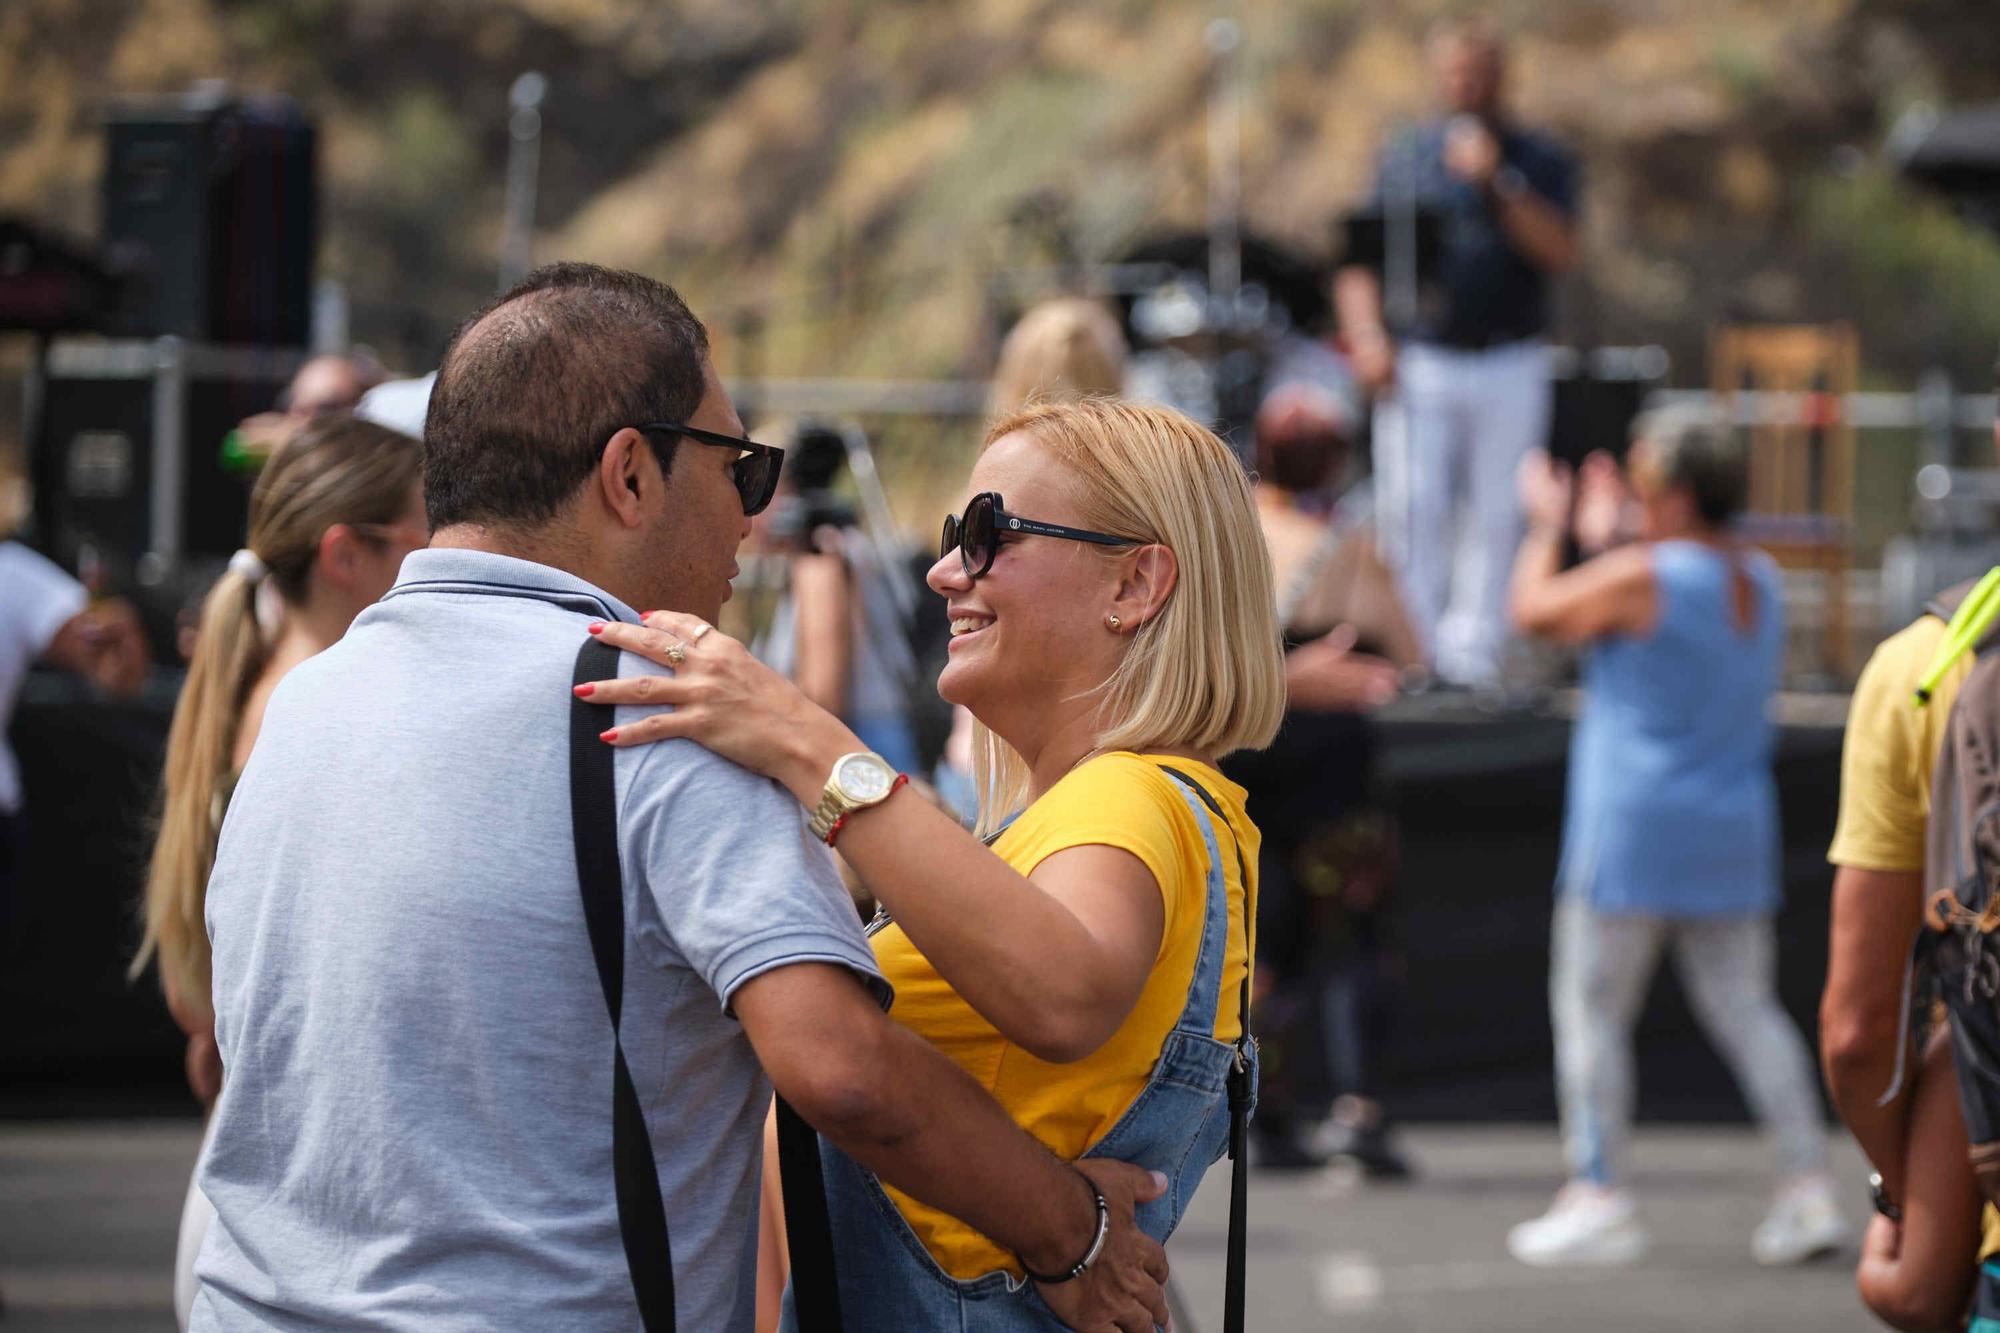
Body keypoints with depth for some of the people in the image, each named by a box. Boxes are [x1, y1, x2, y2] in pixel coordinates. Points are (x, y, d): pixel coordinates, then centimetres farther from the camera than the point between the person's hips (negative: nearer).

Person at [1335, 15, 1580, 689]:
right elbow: (1358, 260, 11)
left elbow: (1559, 251, -5)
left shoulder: (1541, 159, 8)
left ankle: (1473, 653, 3)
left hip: (1508, 366, 0)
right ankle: (1415, 652, -2)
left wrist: (1499, 185, -14)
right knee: (1410, 512, -7)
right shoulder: (1403, 159, 12)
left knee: (1492, 518, 0)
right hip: (1415, 364, 0)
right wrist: (1367, 337, -4)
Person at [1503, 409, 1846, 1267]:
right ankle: (1808, 1187, 3)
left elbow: (1534, 611, -2)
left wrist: (1547, 525, 14)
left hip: (1636, 827, -7)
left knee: (1591, 1005, 2)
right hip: (1734, 834, 7)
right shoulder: (1762, 583, 9)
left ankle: (1598, 1196, 0)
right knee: (1745, 1009, 10)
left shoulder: (1640, 577, -15)